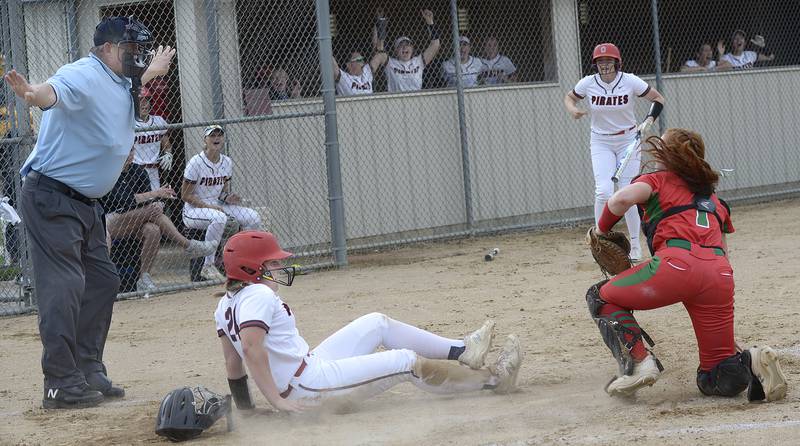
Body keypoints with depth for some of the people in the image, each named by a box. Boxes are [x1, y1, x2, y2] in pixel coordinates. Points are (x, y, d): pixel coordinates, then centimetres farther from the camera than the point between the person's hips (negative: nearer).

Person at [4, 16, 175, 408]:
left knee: (102, 283, 15)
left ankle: (89, 372, 24)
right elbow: (51, 92, -43)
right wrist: (33, 94, -62)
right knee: (64, 285, -14)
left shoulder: (123, 84, 11)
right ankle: (61, 384, -12)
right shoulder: (84, 75, -19)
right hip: (51, 198, -10)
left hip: (85, 202, 10)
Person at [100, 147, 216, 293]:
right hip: (109, 220, -5)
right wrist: (155, 193, -23)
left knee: (153, 230, -30)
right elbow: (124, 201, -21)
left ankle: (144, 278, -22)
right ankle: (189, 246, -16)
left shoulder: (137, 171, 8)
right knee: (154, 209, -24)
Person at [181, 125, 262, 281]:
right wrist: (209, 206, -22)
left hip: (216, 205, 7)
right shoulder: (196, 162, -15)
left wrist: (227, 197, -10)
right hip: (194, 210, -7)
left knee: (253, 217, -10)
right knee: (219, 218, -38)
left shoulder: (227, 163, 4)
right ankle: (208, 266, -28)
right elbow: (186, 195, -14)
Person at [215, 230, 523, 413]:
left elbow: (233, 360, 11)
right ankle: (492, 378, 13)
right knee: (409, 362, -2)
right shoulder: (260, 295, -20)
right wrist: (277, 401, -32)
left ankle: (460, 352, 24)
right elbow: (251, 348, -33)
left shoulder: (228, 302, 9)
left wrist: (243, 405, 16)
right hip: (312, 386, -11)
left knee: (376, 324, 18)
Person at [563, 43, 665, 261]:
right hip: (601, 143, 1)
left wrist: (648, 121, -19)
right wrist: (572, 109, -12)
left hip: (628, 140, -1)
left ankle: (635, 244, 13)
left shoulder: (630, 81, -13)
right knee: (604, 191, -16)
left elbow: (658, 99, -4)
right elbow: (569, 97, 10)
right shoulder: (588, 83, -9)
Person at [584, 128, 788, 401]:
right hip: (720, 273, 5)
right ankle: (750, 363, -18)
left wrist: (602, 229, 15)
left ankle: (637, 362, -3)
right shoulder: (714, 200, 35)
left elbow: (624, 198, -2)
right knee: (714, 380, 15)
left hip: (677, 262, -5)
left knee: (601, 297, 19)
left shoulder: (657, 180, 20)